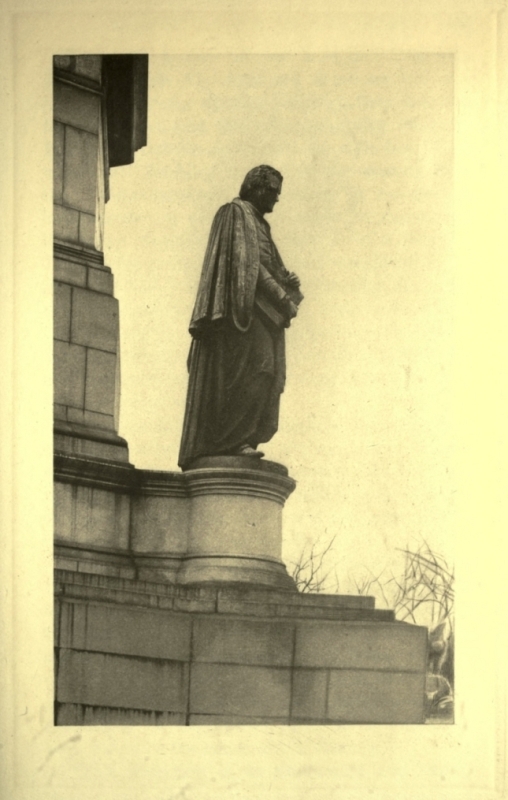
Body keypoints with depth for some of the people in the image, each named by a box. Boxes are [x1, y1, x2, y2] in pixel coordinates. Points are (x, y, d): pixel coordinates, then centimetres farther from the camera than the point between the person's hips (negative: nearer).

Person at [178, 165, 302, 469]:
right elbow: (247, 264, -14)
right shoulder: (239, 213, -3)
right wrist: (283, 298, -15)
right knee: (251, 371, -18)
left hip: (258, 315, 10)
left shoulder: (256, 221, 27)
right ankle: (234, 441, -21)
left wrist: (287, 280, 2)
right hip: (244, 308, -10)